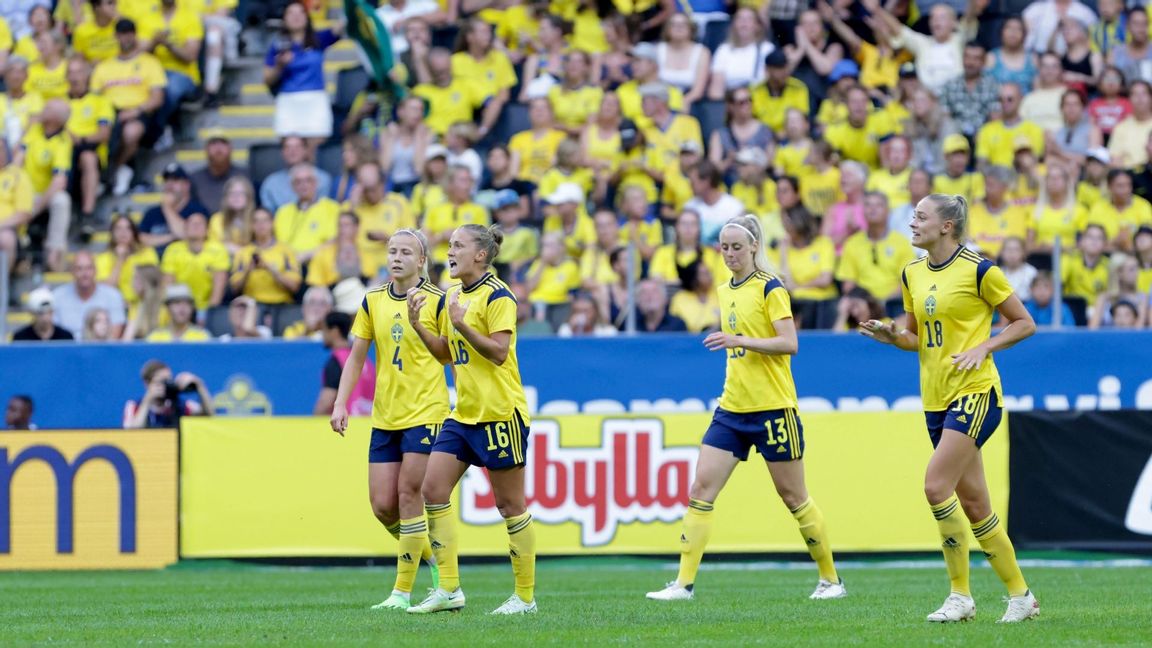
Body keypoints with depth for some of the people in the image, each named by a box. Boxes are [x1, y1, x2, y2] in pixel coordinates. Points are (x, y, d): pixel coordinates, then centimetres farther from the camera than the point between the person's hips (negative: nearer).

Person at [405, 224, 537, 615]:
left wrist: (461, 324, -25)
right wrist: (417, 325, 6)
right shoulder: (454, 296, 13)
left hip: (500, 412, -8)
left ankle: (526, 596, 7)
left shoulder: (497, 296, -11)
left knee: (509, 505, -2)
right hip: (464, 414, 8)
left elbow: (499, 351, -19)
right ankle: (449, 589, 2)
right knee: (433, 490, -2)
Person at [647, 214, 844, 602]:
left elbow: (789, 343, -17)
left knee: (793, 497, 1)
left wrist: (739, 341, -25)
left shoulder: (770, 288, -8)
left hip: (773, 409, -7)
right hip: (732, 409, 7)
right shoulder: (725, 292, 13)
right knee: (701, 489, -5)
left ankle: (831, 579, 15)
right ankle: (684, 582, -6)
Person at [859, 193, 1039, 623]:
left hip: (975, 391, -7)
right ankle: (1020, 595, 17)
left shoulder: (979, 270, -9)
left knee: (936, 485, -19)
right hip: (936, 397, 7)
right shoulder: (912, 274, 11)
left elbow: (1025, 323, -3)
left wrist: (984, 346, -16)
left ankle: (960, 594, -9)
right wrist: (891, 336, -1)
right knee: (973, 504, 7)